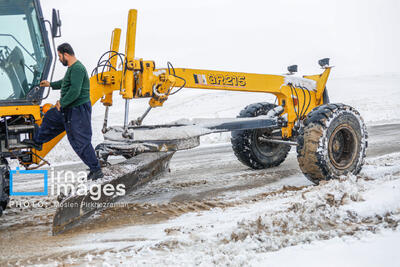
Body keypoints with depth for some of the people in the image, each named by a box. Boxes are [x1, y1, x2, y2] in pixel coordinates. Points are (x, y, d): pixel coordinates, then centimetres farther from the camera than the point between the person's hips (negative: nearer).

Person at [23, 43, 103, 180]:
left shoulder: (77, 68, -22)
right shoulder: (72, 68, 12)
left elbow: (75, 91, -29)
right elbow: (65, 82, 31)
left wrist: (62, 103, -18)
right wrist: (50, 84, 40)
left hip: (78, 111, -11)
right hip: (70, 109, 11)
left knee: (81, 141, -7)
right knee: (50, 118, 27)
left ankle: (96, 170, 0)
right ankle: (37, 142, 48)